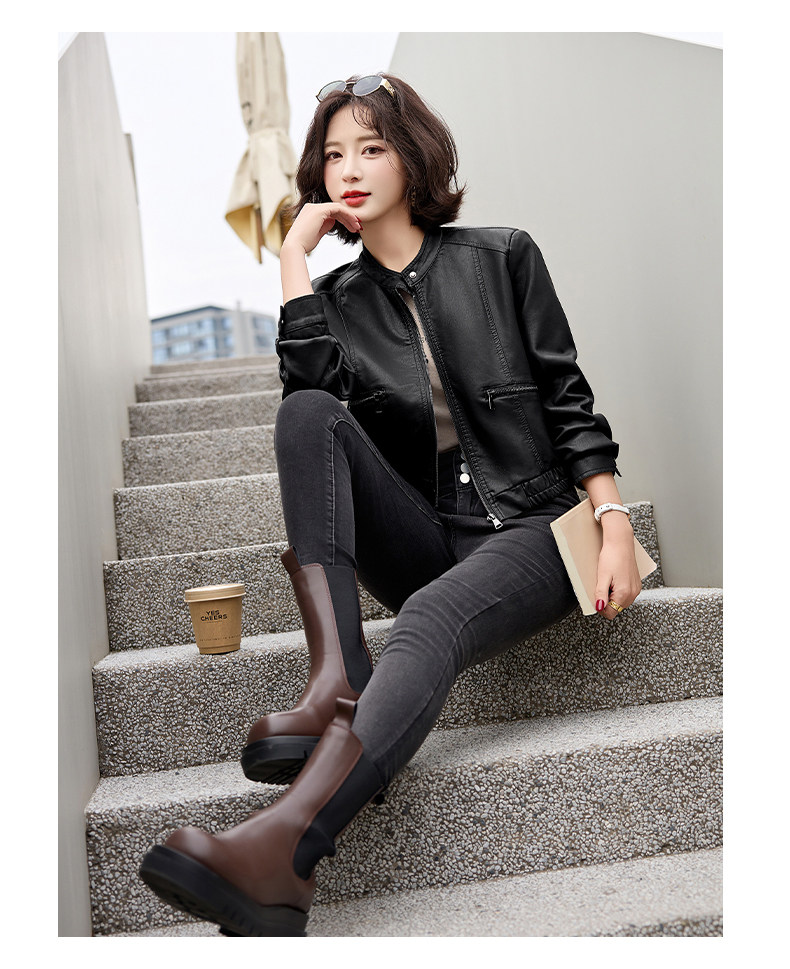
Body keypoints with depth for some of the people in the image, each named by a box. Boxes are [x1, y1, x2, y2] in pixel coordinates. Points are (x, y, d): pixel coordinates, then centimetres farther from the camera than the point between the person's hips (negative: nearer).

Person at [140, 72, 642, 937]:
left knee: (430, 617, -35)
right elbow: (309, 387, -11)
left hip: (528, 530, -2)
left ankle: (280, 850, -55)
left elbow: (569, 400, 2)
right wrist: (294, 254, -5)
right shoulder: (339, 298, 12)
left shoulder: (501, 257, 6)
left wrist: (615, 523, -9)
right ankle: (337, 681, -35)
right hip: (422, 540, 3)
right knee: (308, 413, -21)